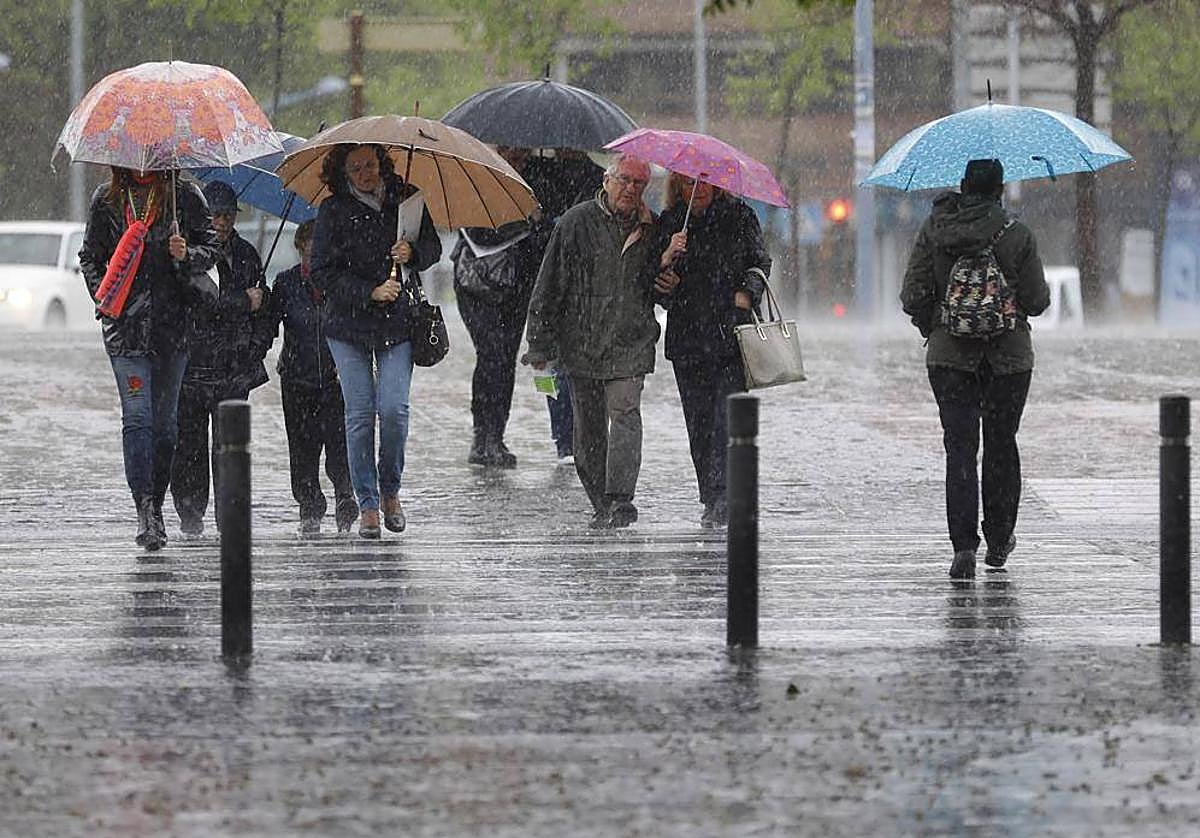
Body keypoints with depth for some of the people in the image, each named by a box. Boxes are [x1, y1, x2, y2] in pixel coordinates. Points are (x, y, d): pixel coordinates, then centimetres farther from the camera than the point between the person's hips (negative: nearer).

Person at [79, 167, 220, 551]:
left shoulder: (185, 196, 5)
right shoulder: (107, 201, 9)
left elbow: (211, 249, 8)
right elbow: (90, 257, 16)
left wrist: (187, 255, -13)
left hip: (173, 323, 0)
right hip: (126, 325, 0)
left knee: (165, 420, 6)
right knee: (137, 416, -13)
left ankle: (155, 506, 18)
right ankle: (145, 510, -19)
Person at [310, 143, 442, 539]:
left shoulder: (406, 199, 3)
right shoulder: (333, 211, -4)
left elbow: (433, 249, 10)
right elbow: (323, 273, -7)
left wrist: (412, 252, -13)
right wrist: (371, 292, -17)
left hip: (397, 324, 1)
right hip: (348, 325, -1)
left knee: (394, 407, -10)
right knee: (360, 413, -3)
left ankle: (390, 491, 11)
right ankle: (367, 504, 4)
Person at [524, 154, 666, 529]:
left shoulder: (650, 228, 8)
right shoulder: (576, 223, 0)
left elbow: (658, 290, 19)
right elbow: (550, 286, 0)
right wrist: (540, 344, -3)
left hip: (631, 343, 0)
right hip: (582, 340, 0)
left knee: (625, 413, -16)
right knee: (589, 427, 5)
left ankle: (620, 498, -22)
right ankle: (601, 504, 16)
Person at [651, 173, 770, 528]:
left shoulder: (738, 215, 5)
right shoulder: (668, 222, 9)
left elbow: (759, 262, 11)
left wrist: (746, 292, -6)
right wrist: (667, 257, -14)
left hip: (732, 329, -3)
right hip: (688, 336, 3)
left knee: (728, 416, -14)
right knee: (699, 421, 4)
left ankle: (724, 497, -17)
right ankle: (712, 501, 11)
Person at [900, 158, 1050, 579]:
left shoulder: (934, 230, -4)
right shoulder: (1017, 235, -9)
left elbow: (913, 297, -4)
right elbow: (1036, 301, -6)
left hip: (949, 354, 0)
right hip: (1008, 355, 0)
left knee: (960, 449, -1)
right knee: (1001, 446, 16)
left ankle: (964, 545, -15)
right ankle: (998, 541, 26)